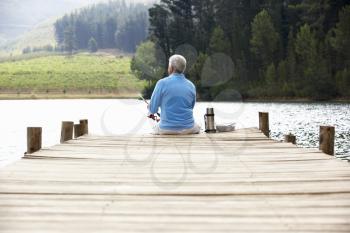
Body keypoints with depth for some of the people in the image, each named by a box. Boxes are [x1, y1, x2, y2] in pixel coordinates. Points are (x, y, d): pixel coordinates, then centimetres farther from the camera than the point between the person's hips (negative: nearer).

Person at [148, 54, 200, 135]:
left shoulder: (162, 83, -9)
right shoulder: (191, 86, 3)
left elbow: (153, 109, -5)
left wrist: (152, 112, 21)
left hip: (167, 130, -2)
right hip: (188, 129, 2)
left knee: (157, 128, 32)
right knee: (196, 128, 36)